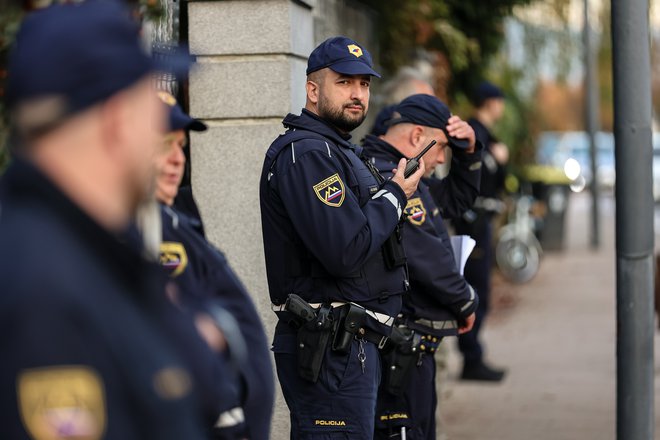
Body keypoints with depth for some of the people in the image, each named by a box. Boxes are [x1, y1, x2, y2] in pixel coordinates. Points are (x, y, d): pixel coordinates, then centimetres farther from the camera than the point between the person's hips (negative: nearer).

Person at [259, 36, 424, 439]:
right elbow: (346, 250, -23)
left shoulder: (337, 150, 20)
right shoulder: (306, 153, -14)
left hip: (354, 343, 11)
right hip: (331, 349, -11)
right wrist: (395, 196, -9)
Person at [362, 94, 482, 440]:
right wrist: (466, 304, -6)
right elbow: (429, 259, -22)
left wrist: (468, 152, 13)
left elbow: (456, 199, 30)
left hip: (411, 345, 11)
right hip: (402, 344, -11)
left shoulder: (396, 174, 17)